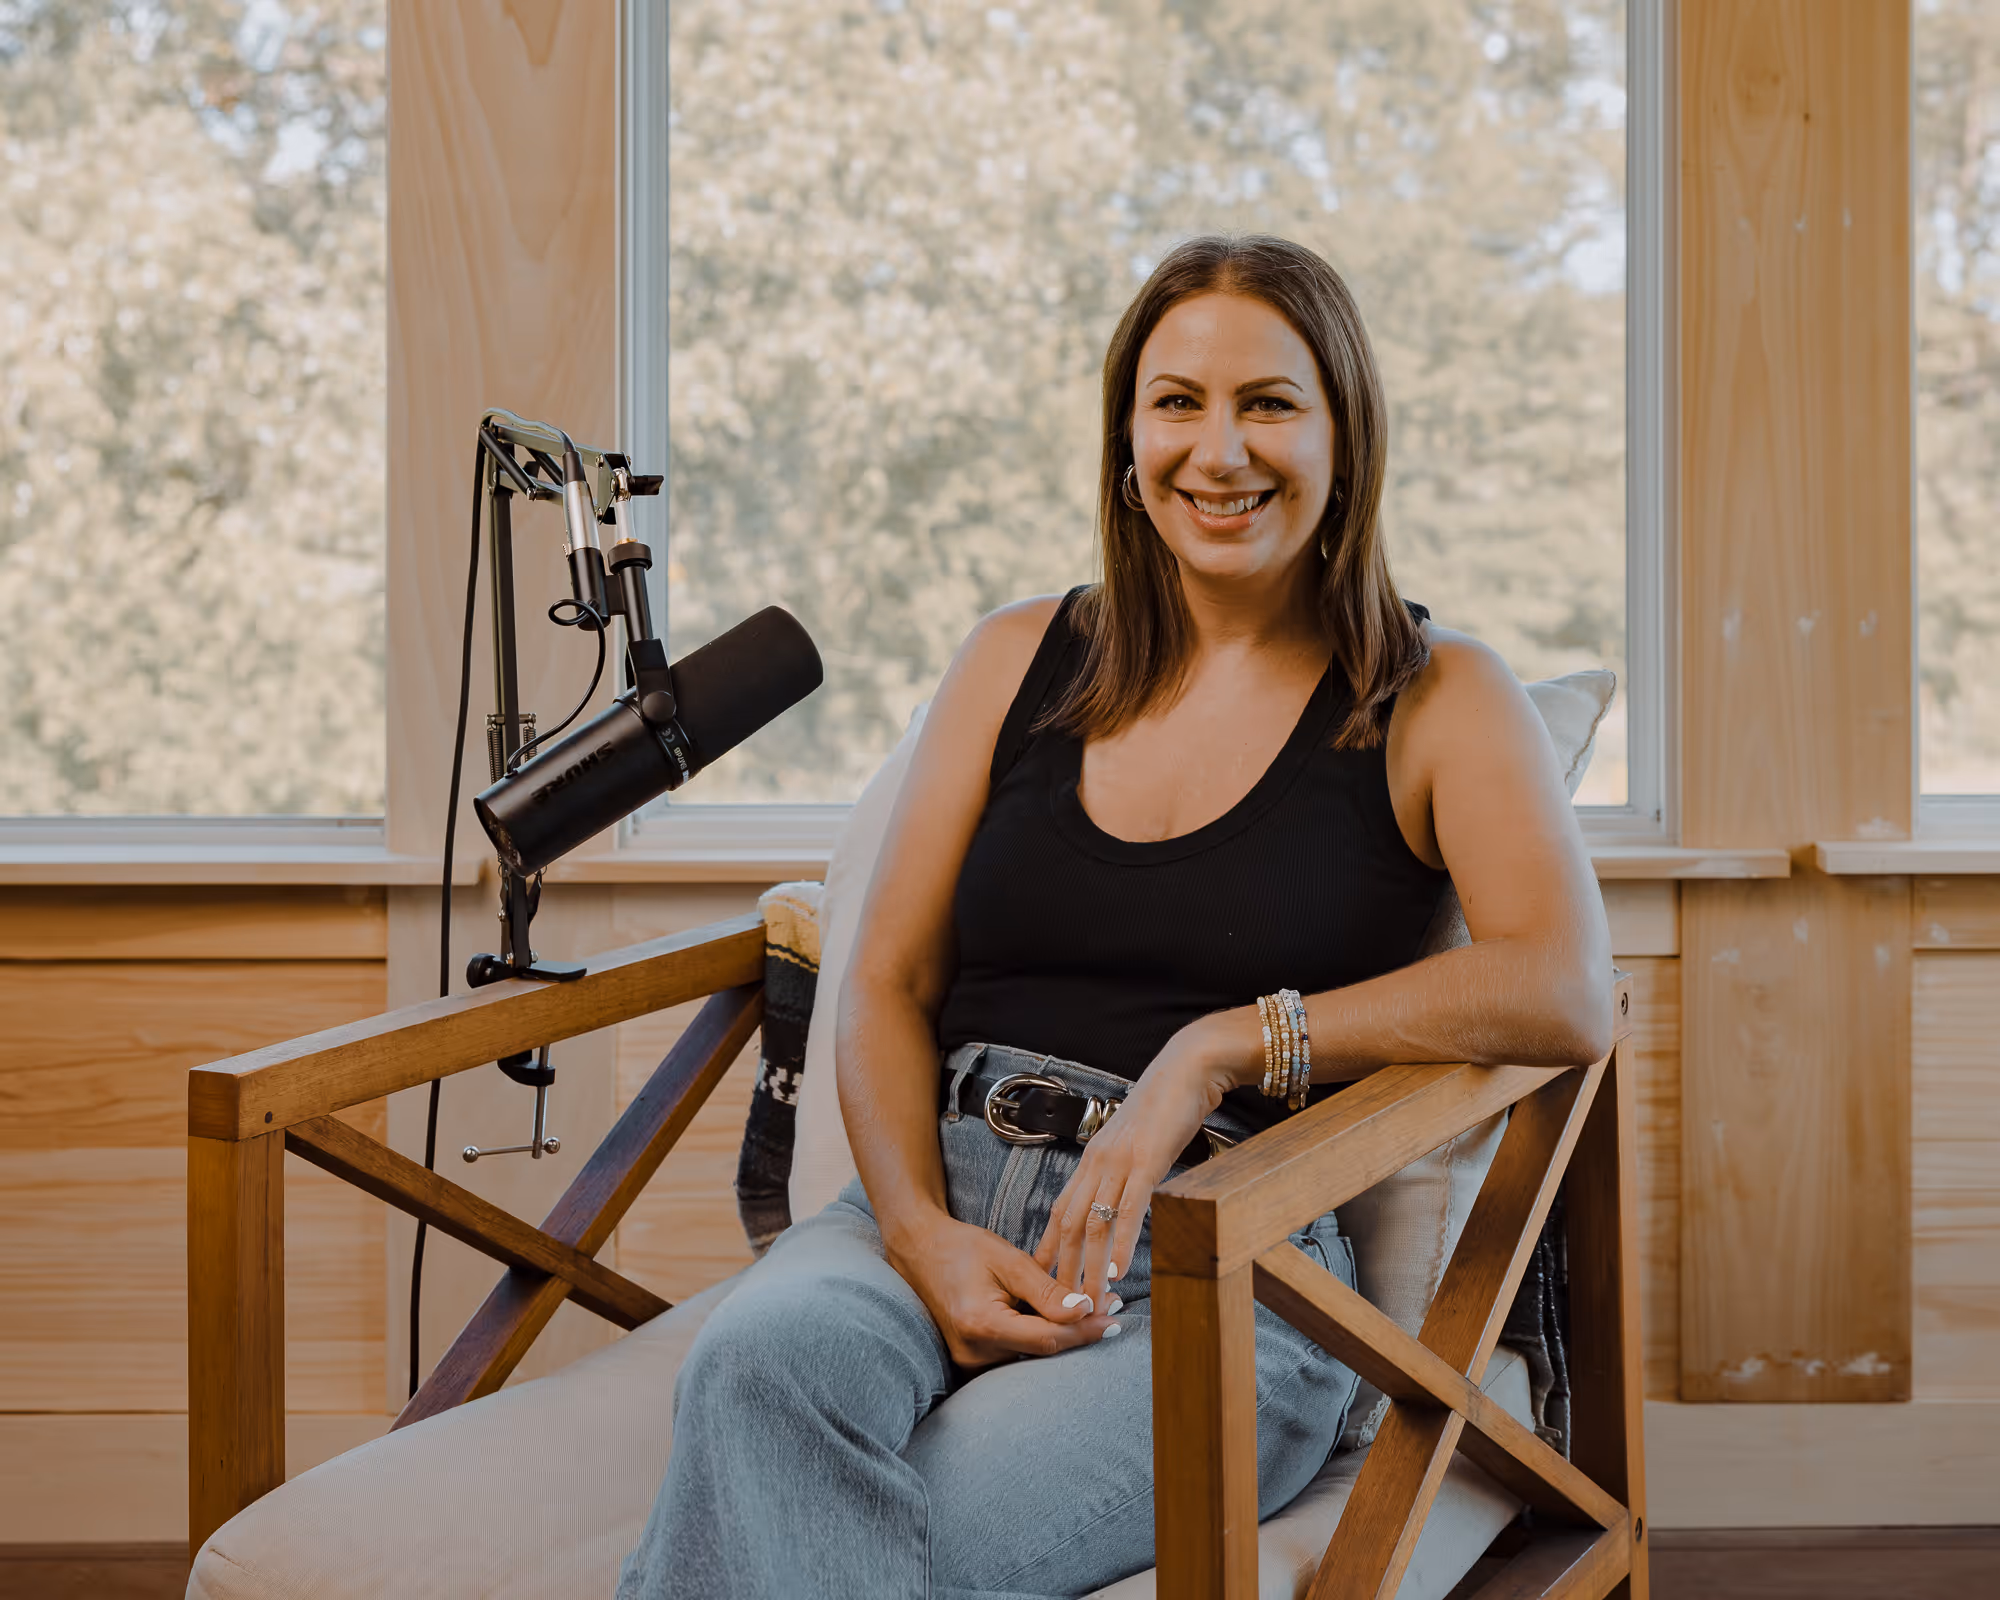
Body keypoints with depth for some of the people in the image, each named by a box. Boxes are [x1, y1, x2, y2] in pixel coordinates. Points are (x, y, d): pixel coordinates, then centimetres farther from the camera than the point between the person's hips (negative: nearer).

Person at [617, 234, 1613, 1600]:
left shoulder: (1435, 701, 8)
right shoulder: (1021, 661, 18)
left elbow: (1568, 997, -9)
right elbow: (888, 987, 13)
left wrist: (1221, 1048, -14)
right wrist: (920, 1233, -7)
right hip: (948, 1193, 3)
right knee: (762, 1364, -33)